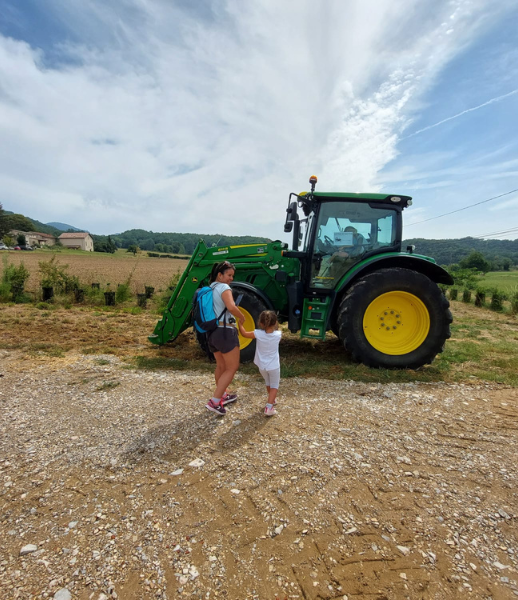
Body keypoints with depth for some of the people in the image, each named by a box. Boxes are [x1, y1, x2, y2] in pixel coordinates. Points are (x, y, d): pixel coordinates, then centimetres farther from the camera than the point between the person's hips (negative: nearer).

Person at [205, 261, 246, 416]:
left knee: (221, 366, 23)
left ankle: (223, 395, 38)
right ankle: (214, 402, -1)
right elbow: (231, 307, -29)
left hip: (211, 333, 9)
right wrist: (242, 317, -11)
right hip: (225, 332, -9)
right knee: (232, 368, 1)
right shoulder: (223, 287, -12)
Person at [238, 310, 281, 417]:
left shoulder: (258, 334, -19)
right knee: (274, 386, 12)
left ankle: (272, 399, 46)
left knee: (268, 383, 27)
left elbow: (244, 333, -3)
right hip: (274, 366, -2)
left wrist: (240, 323, 8)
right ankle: (269, 407, -2)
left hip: (262, 366, 2)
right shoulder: (278, 334, -16)